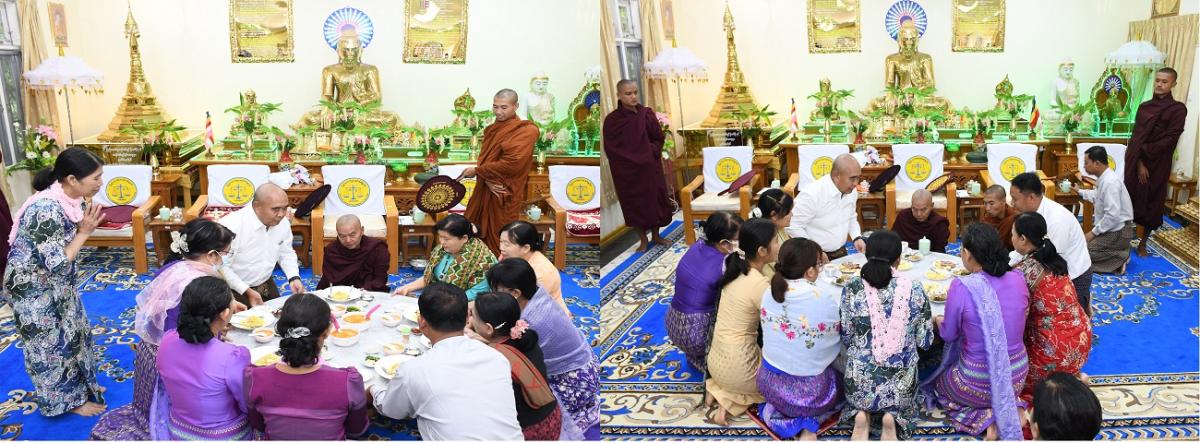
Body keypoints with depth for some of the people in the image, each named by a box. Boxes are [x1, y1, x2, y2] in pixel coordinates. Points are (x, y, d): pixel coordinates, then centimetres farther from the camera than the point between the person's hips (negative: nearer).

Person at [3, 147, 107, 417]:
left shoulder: (71, 200, -7)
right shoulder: (46, 210, -34)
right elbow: (57, 264, -29)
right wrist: (84, 233, -24)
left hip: (57, 284, 9)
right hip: (34, 288, -8)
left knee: (72, 333, 22)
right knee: (50, 344, 9)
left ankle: (80, 384, 41)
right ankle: (67, 400, 25)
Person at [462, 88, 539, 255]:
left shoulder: (525, 131, -12)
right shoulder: (492, 129, 12)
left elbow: (512, 164, -21)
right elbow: (483, 158, 6)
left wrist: (477, 171, -14)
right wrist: (488, 180, -16)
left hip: (504, 194, -7)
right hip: (485, 190, 7)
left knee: (498, 240, 1)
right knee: (477, 235, 10)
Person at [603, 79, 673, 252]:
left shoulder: (647, 114, -3)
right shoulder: (612, 120, -10)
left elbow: (659, 138, 3)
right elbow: (610, 149, -8)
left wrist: (650, 152, -10)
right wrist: (631, 159, -11)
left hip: (650, 167, 2)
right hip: (627, 171, -2)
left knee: (654, 200, 12)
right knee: (634, 204, 7)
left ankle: (656, 236, 31)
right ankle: (643, 240, 23)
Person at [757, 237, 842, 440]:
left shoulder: (769, 293, -10)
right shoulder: (825, 303, -25)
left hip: (769, 384, 5)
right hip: (808, 393, -5)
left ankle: (778, 411, 13)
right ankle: (808, 422, 8)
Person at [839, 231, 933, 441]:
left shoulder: (852, 288, -9)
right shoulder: (914, 290, -9)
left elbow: (845, 339, 0)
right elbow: (925, 341, 0)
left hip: (860, 384, 1)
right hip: (901, 386, 0)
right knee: (903, 406, 34)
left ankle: (862, 416, 3)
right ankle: (893, 418, 1)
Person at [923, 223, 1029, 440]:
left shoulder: (962, 287, -23)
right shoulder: (1017, 279, -8)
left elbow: (949, 335, -7)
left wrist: (938, 321, 15)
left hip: (979, 382, -5)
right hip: (1018, 376, 5)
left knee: (938, 383, 28)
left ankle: (986, 417, 3)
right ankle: (1013, 410, 8)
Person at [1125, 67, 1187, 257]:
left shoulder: (1178, 109, -6)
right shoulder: (1144, 107, 7)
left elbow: (1169, 140, -13)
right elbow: (1136, 137, 2)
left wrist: (1144, 153, -14)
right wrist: (1139, 162, -10)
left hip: (1157, 164, -3)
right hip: (1136, 162, 3)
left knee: (1152, 202, 5)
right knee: (1131, 199, 5)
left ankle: (1143, 243, 18)